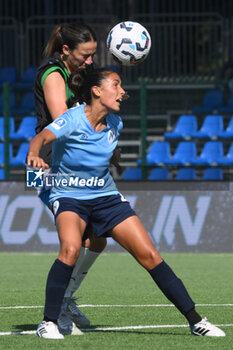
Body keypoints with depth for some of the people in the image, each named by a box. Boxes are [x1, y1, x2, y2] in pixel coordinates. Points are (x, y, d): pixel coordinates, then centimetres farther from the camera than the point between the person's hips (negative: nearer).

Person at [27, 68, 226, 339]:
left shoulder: (115, 124, 1)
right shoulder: (74, 119, -18)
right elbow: (41, 137, -36)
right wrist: (34, 154, -54)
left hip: (105, 196, 5)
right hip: (69, 197, -5)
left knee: (148, 254, -4)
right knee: (71, 248, -34)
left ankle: (195, 321, 3)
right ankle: (48, 322, -21)